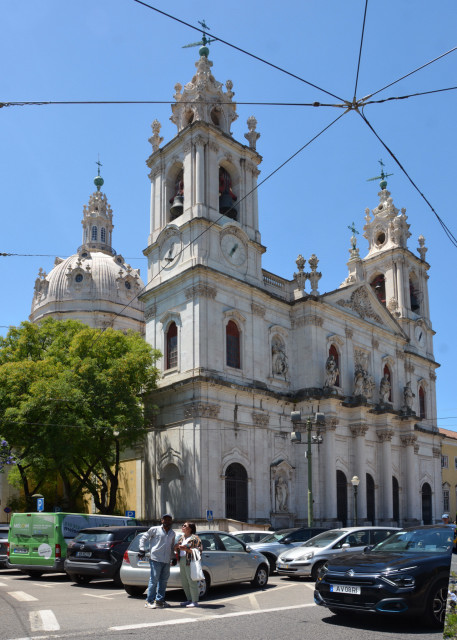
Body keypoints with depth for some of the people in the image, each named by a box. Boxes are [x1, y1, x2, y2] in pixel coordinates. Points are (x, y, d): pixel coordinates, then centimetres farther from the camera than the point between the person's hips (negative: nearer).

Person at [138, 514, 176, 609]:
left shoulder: (172, 533, 17)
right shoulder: (155, 530, 0)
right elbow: (143, 538, 3)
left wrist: (173, 557, 19)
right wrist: (142, 549, -6)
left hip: (167, 561, 6)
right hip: (156, 559, -6)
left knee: (164, 581, 8)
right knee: (154, 580, -7)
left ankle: (160, 600, 18)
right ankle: (149, 601, 0)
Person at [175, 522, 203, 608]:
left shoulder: (195, 538, -4)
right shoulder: (181, 538, 19)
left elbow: (198, 550, -12)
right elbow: (177, 551, 23)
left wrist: (187, 549, -21)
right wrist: (176, 547, -1)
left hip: (190, 561, -8)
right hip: (182, 561, 8)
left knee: (192, 581, -8)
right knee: (184, 582, 9)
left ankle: (195, 601, -2)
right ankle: (189, 600, 20)